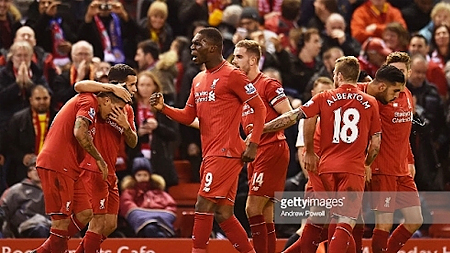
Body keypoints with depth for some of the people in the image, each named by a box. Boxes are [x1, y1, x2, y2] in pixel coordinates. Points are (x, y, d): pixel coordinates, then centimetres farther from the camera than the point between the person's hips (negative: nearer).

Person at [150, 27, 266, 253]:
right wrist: (163, 107, 2)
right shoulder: (198, 80, 17)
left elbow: (259, 108, -8)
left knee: (203, 205, -12)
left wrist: (252, 145, -14)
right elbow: (188, 117, 20)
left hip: (226, 153, -9)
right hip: (210, 155, 9)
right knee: (223, 214, 8)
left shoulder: (232, 75, -8)